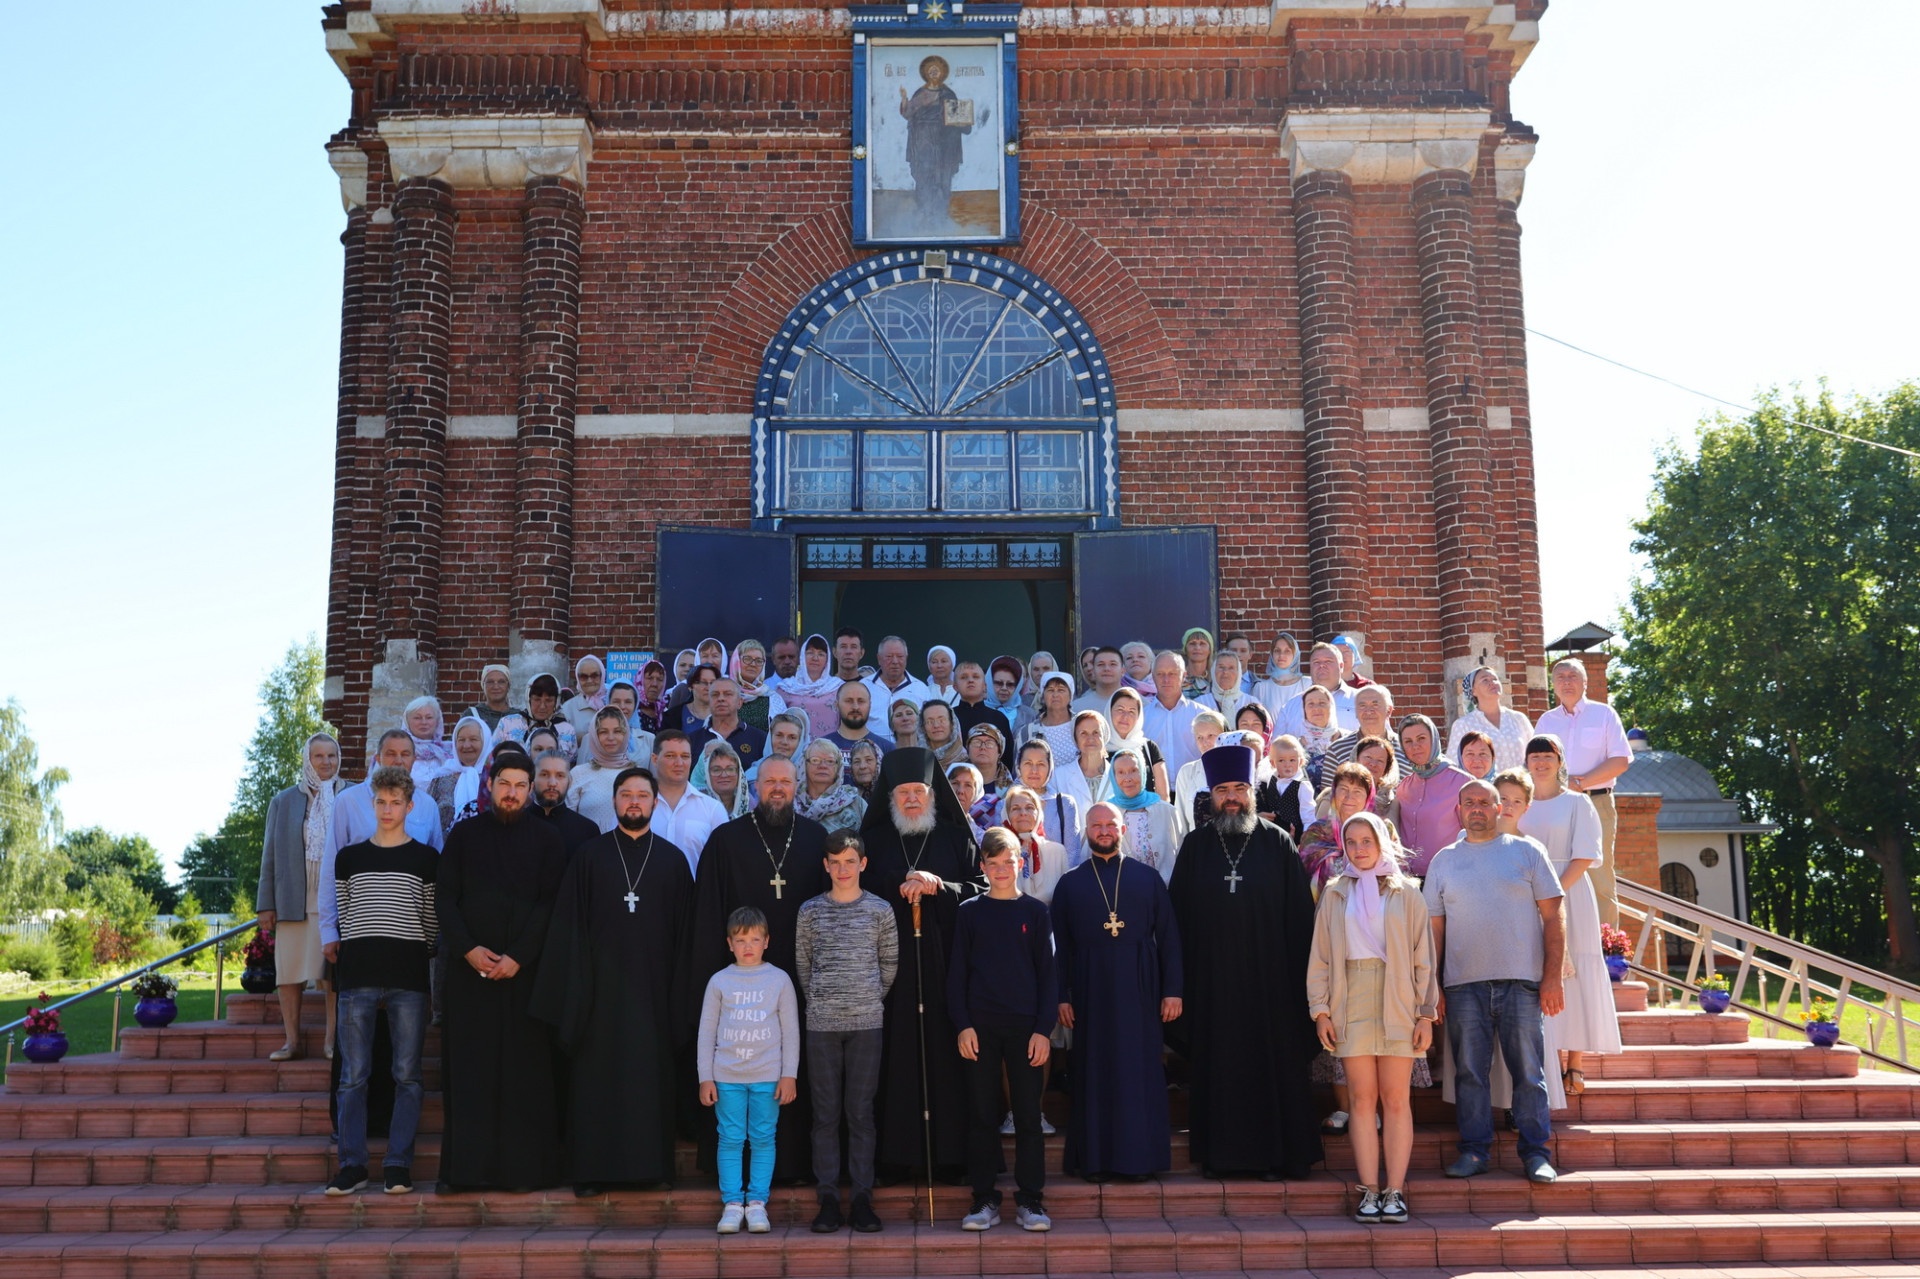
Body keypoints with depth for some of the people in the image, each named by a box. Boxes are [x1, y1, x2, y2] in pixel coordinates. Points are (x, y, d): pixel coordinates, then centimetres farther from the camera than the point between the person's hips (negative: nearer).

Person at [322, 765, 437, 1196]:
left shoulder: (426, 859, 6)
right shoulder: (349, 858, 11)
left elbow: (432, 920, 11)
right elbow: (342, 914, 19)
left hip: (408, 978, -1)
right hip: (357, 975, 1)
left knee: (407, 1075, 0)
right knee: (353, 1075, 0)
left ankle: (399, 1164, 5)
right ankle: (352, 1164, 5)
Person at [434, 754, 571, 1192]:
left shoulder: (546, 838, 7)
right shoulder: (465, 834, 10)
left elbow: (551, 902, -1)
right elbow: (444, 897, 5)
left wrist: (519, 956, -10)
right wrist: (467, 948, -8)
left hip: (526, 970, -1)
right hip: (471, 968, 1)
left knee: (527, 1070, -2)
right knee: (471, 1069, 1)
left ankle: (527, 1166, 2)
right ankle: (468, 1167, 5)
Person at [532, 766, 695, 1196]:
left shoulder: (673, 859, 8)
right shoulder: (589, 856, 5)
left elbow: (684, 930, 7)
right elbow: (569, 925, 3)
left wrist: (679, 994, 0)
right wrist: (574, 989, -5)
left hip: (651, 987, 1)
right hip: (601, 985, -1)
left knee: (651, 1076, 2)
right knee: (596, 1078, 1)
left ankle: (650, 1164, 10)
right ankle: (592, 1170, 8)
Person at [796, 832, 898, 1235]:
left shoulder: (880, 910, 3)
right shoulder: (811, 911, 4)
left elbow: (890, 964, 9)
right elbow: (802, 964, 10)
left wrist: (871, 1000, 9)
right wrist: (819, 1002, 7)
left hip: (867, 1022, 0)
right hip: (822, 1023, 1)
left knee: (861, 1111, 2)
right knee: (826, 1112, 3)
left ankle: (862, 1196, 8)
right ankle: (828, 1197, 9)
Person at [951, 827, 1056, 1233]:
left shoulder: (1035, 911, 4)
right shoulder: (969, 911, 5)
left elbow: (1047, 972, 3)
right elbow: (957, 972, 5)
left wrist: (1044, 1028, -4)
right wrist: (962, 1024, -5)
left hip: (1025, 1026, 0)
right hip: (980, 1026, 0)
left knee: (1028, 1115, 2)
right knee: (983, 1115, 4)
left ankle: (1031, 1199, 10)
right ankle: (985, 1200, 11)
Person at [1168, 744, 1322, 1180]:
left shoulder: (1278, 844, 4)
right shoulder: (1195, 846, 7)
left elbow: (1300, 914, 2)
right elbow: (1178, 914, 6)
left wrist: (1298, 975, -5)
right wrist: (1181, 976, -1)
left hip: (1268, 976, -1)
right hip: (1212, 977, 1)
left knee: (1275, 1062, 2)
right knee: (1216, 1065, 5)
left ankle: (1280, 1153, 12)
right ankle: (1219, 1153, 15)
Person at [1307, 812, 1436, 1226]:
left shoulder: (1405, 893, 7)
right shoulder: (1334, 893, 11)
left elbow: (1423, 958, 5)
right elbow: (1320, 956, 10)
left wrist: (1426, 1013, 0)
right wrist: (1320, 1009, 1)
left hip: (1396, 1004, -1)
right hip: (1351, 1002, 1)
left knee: (1396, 1099, -1)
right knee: (1362, 1099, 1)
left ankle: (1394, 1192, 3)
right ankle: (1369, 1191, 4)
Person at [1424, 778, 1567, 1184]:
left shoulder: (1527, 852, 6)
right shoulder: (1444, 861, 12)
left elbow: (1552, 917, 3)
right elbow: (1435, 928, 10)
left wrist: (1553, 976, -5)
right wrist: (1432, 986, 4)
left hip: (1521, 982, -2)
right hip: (1463, 983, 2)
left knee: (1529, 1072, 1)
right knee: (1469, 1072, 4)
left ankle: (1536, 1153, 8)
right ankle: (1475, 1150, 12)